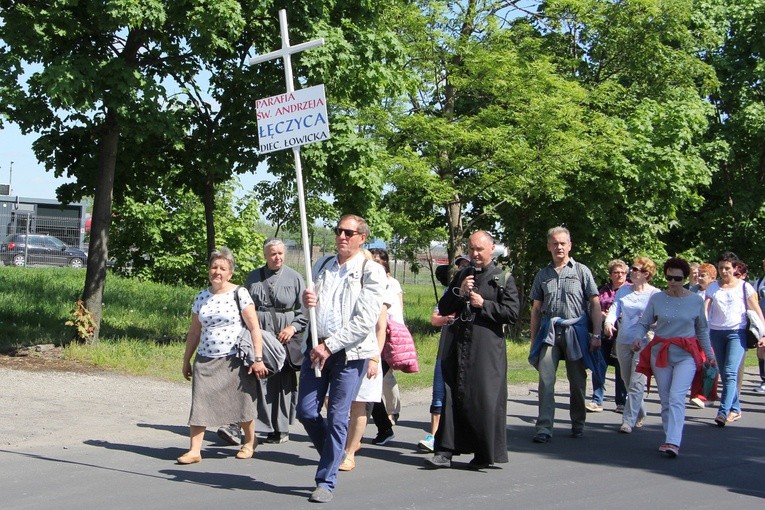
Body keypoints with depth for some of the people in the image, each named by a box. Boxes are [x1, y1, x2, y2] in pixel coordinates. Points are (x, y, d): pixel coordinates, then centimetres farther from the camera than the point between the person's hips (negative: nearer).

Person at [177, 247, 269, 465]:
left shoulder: (239, 294, -4)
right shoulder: (202, 297, 10)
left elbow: (254, 328, -6)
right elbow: (194, 332, 17)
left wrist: (258, 358, -12)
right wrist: (186, 360, 17)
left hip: (234, 361, -4)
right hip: (205, 360, 4)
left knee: (242, 403, 6)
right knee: (199, 404, -4)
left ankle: (249, 443, 28)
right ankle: (194, 451, 0)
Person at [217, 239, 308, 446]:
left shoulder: (294, 277, 5)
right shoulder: (253, 277, 11)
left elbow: (305, 309, 3)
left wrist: (294, 327, -11)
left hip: (284, 337, -1)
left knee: (282, 382, 4)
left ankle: (281, 430, 14)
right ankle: (236, 425, -14)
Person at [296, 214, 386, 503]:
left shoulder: (371, 272, -5)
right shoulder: (323, 266, 13)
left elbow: (365, 322, -13)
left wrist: (330, 346, -16)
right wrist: (307, 300, -1)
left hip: (350, 352, -5)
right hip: (317, 347, 5)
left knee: (337, 418, -1)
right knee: (306, 412, 3)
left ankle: (326, 482, 9)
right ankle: (333, 456, 29)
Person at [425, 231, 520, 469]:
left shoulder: (504, 279, 3)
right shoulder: (461, 276, 17)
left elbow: (512, 313, -5)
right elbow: (443, 309, 15)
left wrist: (483, 304, -9)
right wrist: (459, 293, -2)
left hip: (487, 348, -4)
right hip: (458, 345, 4)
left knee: (485, 399, -3)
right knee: (452, 396, 1)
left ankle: (485, 454, 8)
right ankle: (445, 451, 4)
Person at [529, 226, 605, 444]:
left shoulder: (582, 271, 3)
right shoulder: (543, 275, 11)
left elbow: (595, 304, 2)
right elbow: (536, 309, 15)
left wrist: (596, 335, -5)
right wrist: (534, 339, 10)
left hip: (575, 331, -1)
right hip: (549, 333, 2)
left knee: (577, 381, 8)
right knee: (545, 380, -8)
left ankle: (578, 424, 23)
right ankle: (543, 428, -9)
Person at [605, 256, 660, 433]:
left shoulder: (655, 294, -5)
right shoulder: (623, 290, 9)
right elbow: (615, 308, -1)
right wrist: (608, 321, -21)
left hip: (643, 343, -5)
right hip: (623, 341, 5)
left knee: (636, 383, -9)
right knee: (628, 382, 15)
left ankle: (629, 420, -8)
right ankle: (639, 414, 32)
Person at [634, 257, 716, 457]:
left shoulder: (696, 300, 3)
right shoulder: (656, 299, 2)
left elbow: (702, 330, 14)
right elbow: (643, 323, 4)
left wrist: (709, 354, 14)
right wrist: (638, 337, -16)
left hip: (686, 354, -2)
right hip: (660, 352, 2)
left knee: (676, 397, -16)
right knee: (665, 400, 7)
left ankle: (673, 443, -21)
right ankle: (670, 439, 17)